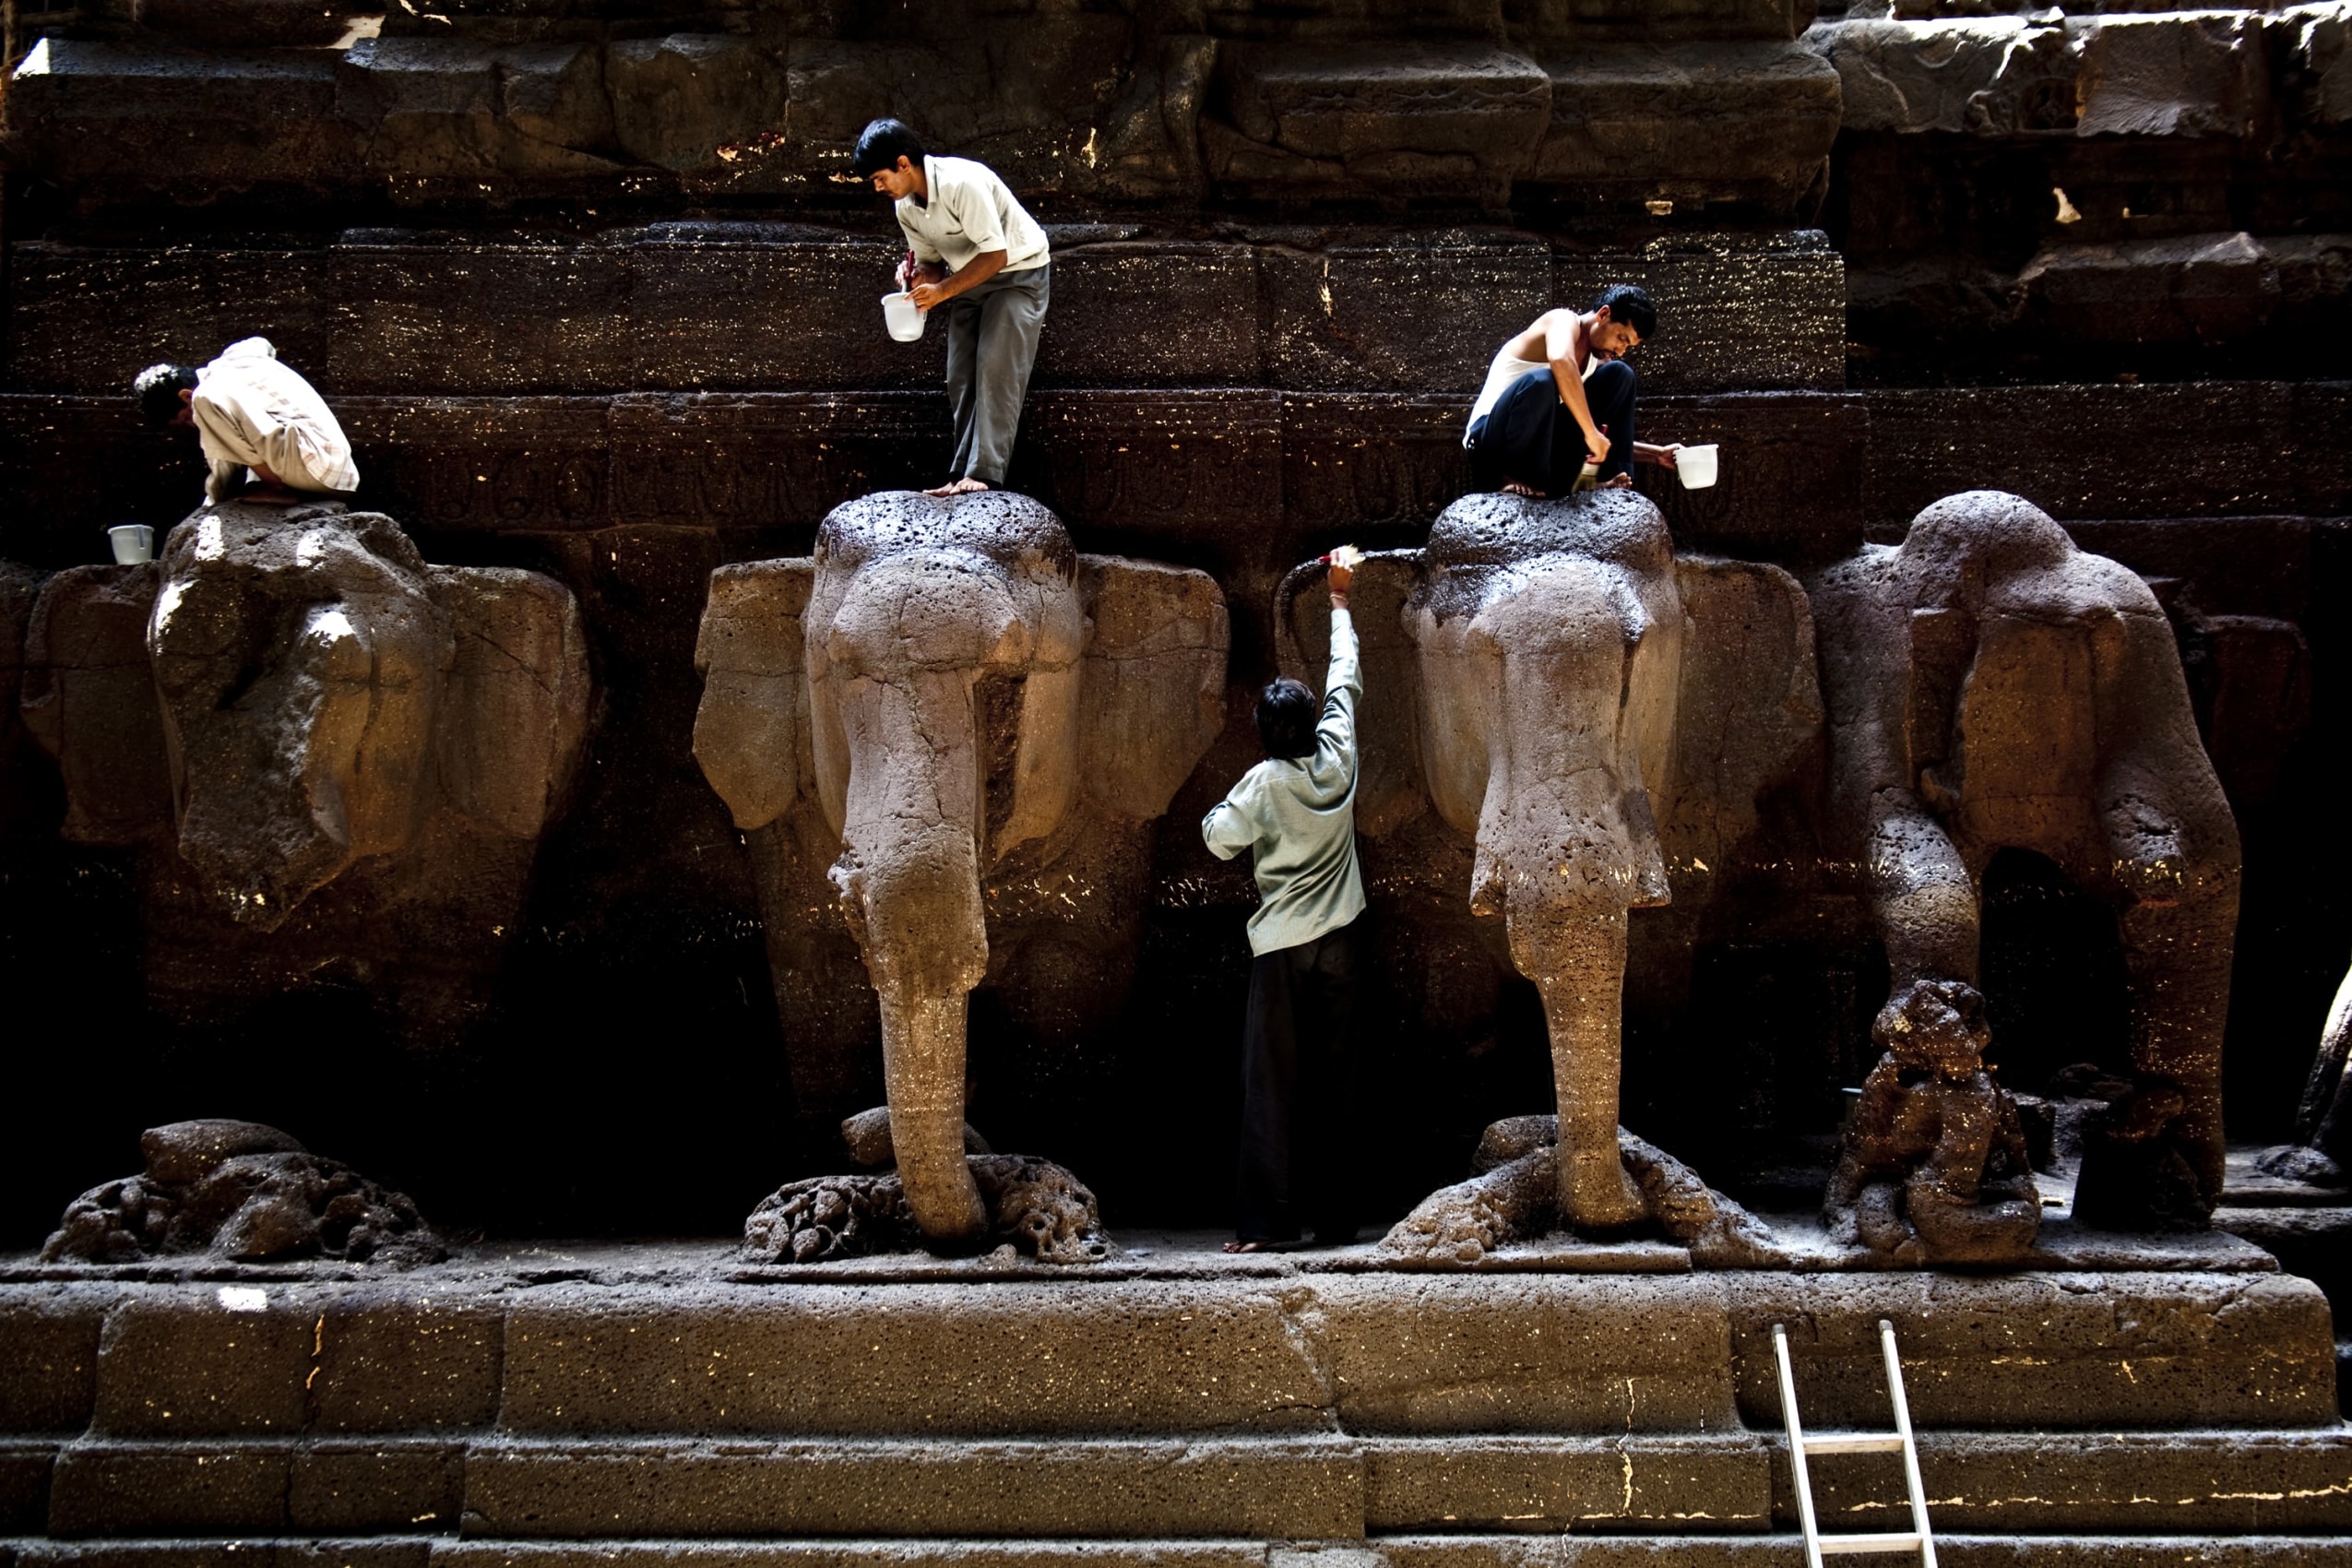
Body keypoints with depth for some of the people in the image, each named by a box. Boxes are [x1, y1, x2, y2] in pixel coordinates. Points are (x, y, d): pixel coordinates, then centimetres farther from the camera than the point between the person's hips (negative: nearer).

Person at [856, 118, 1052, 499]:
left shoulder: (962, 182, -29)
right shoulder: (905, 207, -2)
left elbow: (996, 255, -28)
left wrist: (942, 290, -28)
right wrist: (916, 275, -12)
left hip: (1019, 271, -8)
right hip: (968, 279, 8)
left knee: (995, 368, -19)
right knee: (961, 379, -2)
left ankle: (983, 473, -25)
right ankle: (963, 476, -2)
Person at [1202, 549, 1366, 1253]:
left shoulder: (1263, 782, -9)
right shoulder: (1337, 762, 0)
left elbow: (1221, 841, -3)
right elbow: (1344, 681, 12)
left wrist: (1215, 815, 18)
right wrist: (1339, 601, 24)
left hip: (1281, 944, -3)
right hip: (1337, 938, 3)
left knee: (1272, 1081, -2)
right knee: (1334, 1078, 6)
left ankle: (1268, 1221, -6)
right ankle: (1334, 1217, 7)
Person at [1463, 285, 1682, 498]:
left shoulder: (1595, 363, 14)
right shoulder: (1564, 320, -9)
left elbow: (1612, 438, 23)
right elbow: (1560, 360, -35)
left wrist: (1657, 455, 9)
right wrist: (1591, 433, -33)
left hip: (1541, 447, 8)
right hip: (1492, 442, -8)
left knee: (1619, 374, 5)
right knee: (1541, 380, -37)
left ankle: (1608, 479, -6)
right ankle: (1510, 477, -22)